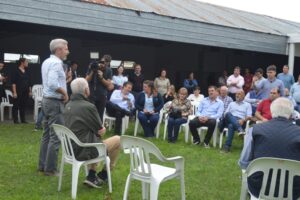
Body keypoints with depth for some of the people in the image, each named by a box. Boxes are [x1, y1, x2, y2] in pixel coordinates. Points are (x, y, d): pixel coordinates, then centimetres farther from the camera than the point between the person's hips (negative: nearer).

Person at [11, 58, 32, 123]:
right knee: (16, 106, -1)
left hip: (25, 93, 6)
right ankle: (16, 120, 3)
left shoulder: (27, 72, 13)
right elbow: (13, 83, -11)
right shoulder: (16, 72, -7)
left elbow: (29, 83, 18)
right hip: (18, 93, -6)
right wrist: (14, 92, -16)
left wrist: (30, 91, 13)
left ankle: (23, 120, 15)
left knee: (23, 106, 9)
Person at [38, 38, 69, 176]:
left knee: (47, 134, 14)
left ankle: (43, 165, 21)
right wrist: (65, 93, -15)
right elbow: (53, 84, -29)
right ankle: (50, 169, -1)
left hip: (47, 100, 10)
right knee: (55, 136, -5)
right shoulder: (56, 63, -17)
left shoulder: (46, 61, 13)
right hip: (55, 102, -10)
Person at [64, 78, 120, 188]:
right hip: (84, 152, -8)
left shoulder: (68, 106, 3)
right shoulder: (88, 106, -21)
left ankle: (91, 176, 24)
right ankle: (103, 176, 21)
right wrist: (102, 128, 10)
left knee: (95, 137, 34)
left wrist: (98, 129, 13)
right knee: (117, 140, 9)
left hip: (71, 149, 8)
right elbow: (101, 131, -12)